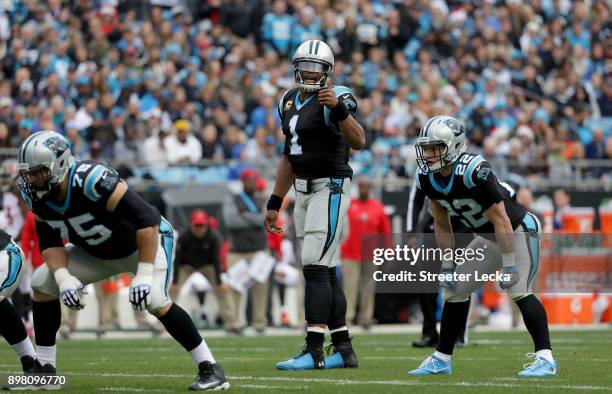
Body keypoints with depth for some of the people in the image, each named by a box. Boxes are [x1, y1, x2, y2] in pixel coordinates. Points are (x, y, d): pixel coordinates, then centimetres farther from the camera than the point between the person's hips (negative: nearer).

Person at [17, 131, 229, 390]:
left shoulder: (90, 181, -38)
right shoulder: (38, 196, -14)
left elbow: (147, 219, -37)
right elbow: (50, 242, -4)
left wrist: (144, 275, -38)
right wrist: (63, 277, -24)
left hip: (146, 241, -8)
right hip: (98, 251, 8)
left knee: (153, 299, -30)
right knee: (42, 283, -3)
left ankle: (210, 369, -21)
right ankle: (45, 369, 6)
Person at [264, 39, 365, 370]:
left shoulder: (336, 98, -11)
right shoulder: (289, 101, 14)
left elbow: (358, 142, -26)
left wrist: (339, 108, -41)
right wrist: (275, 203, 21)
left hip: (330, 188, -8)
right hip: (303, 191, 8)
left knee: (315, 269, -13)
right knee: (325, 272, 10)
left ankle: (314, 351, -14)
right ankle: (343, 349, 16)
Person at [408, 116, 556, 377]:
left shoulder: (473, 172, -33)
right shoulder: (427, 178, -9)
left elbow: (501, 221, -29)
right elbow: (442, 225, 5)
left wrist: (509, 266, -27)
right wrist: (448, 265, 4)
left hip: (518, 230, -8)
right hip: (488, 238, 8)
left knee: (518, 290, -25)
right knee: (454, 289, 9)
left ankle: (545, 358, -24)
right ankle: (441, 359, 20)